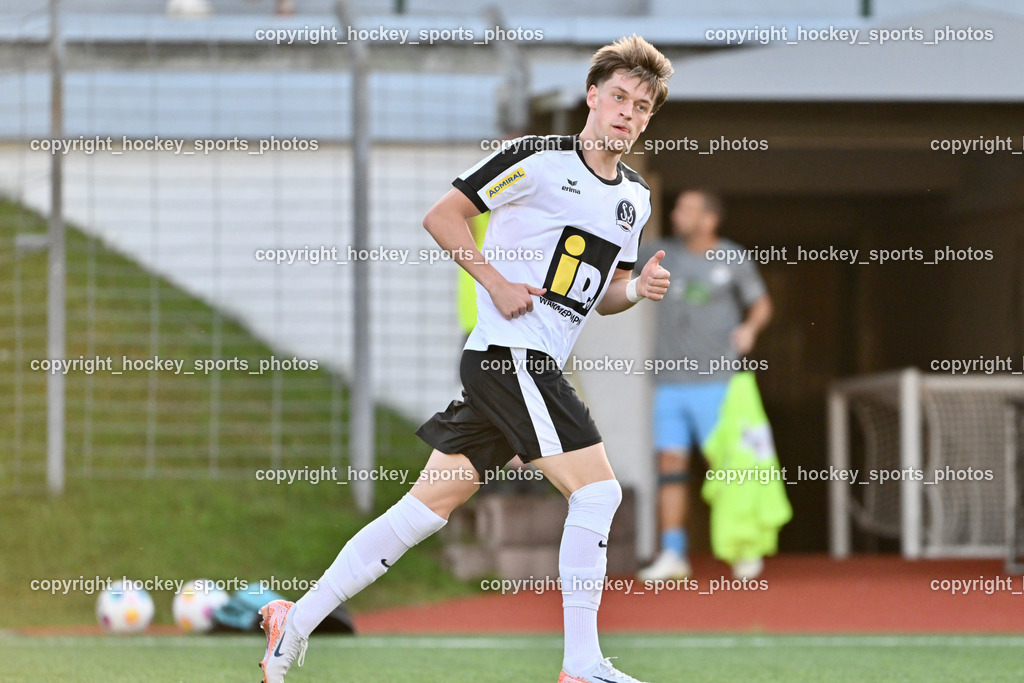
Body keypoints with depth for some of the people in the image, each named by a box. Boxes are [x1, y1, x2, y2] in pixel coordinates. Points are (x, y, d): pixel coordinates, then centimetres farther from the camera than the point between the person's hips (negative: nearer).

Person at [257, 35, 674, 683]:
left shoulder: (636, 197, 17)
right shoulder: (538, 158, -8)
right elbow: (442, 216, -5)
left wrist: (638, 288, 4)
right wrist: (497, 283, -14)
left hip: (539, 366, 8)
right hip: (510, 352, -8)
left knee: (429, 505, 7)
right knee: (598, 489, -13)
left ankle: (298, 621, 12)